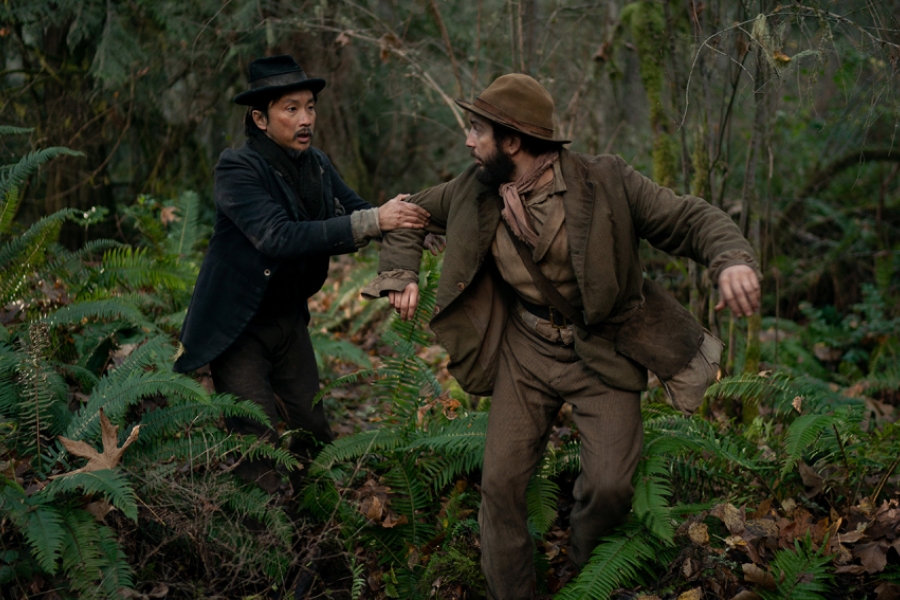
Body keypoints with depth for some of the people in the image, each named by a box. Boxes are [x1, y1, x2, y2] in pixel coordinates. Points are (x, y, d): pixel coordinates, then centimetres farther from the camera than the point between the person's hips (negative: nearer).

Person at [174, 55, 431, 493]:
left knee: (314, 440, 10)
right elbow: (278, 237, -36)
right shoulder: (237, 169, -22)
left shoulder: (317, 166, 2)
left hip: (289, 321, 7)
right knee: (257, 453, -8)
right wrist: (371, 221, -41)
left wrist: (401, 217, -24)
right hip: (239, 328, -6)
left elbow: (358, 213, -1)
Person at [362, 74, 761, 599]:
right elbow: (412, 213, 14)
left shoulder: (605, 182, -17)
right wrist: (401, 274, -3)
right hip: (525, 353, 3)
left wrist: (732, 259, -37)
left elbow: (690, 219, -16)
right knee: (501, 484, 0)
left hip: (603, 355, -3)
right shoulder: (475, 190, -4)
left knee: (609, 487, -11)